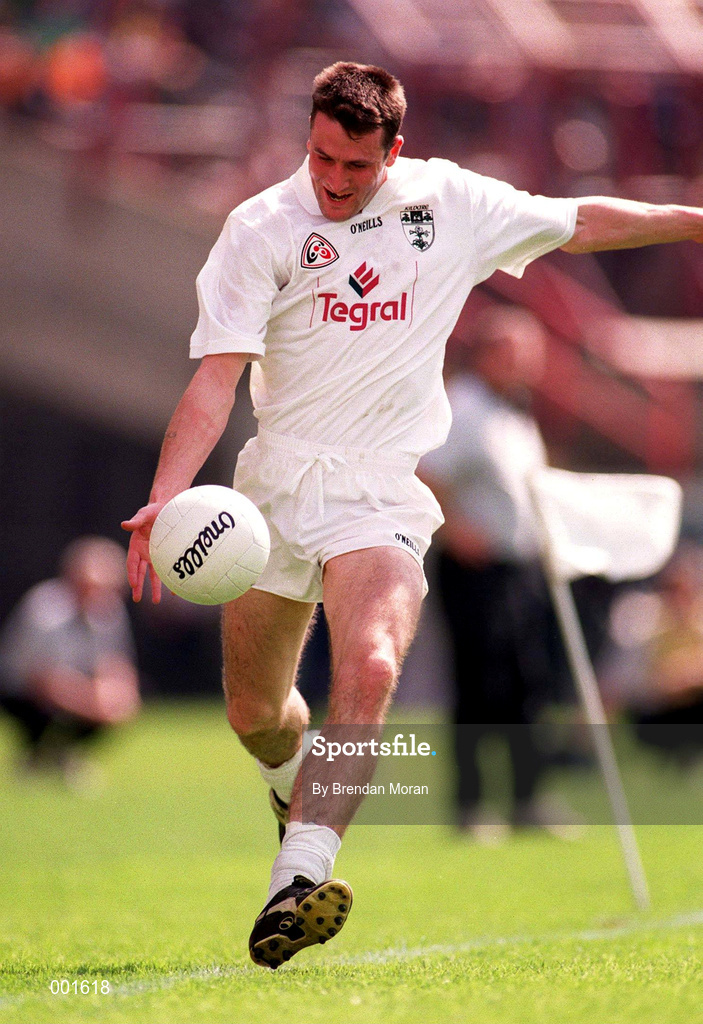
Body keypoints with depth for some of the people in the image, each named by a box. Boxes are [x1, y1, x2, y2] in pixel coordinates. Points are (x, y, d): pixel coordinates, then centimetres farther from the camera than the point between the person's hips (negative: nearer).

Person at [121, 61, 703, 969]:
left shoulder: (450, 203, 4)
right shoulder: (263, 227, -3)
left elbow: (580, 223, 21)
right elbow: (215, 381, -9)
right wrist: (164, 498, -22)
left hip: (382, 493, -1)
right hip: (278, 484, 1)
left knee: (370, 668, -28)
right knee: (253, 712, 10)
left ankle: (299, 880, -35)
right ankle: (298, 790, 47)